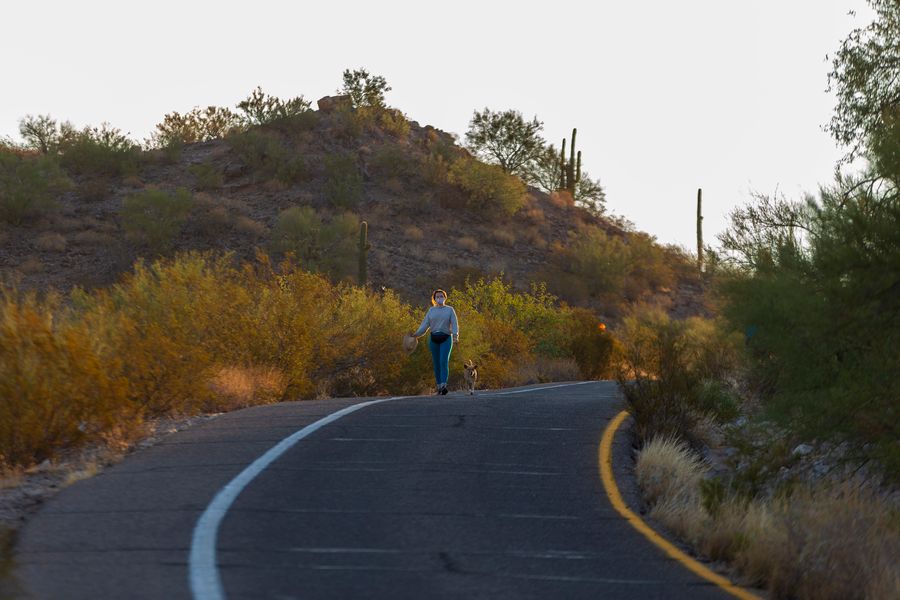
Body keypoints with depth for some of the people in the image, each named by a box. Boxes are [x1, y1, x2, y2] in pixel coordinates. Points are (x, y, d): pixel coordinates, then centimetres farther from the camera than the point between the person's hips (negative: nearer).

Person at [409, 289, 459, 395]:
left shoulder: (450, 310, 6)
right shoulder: (431, 310, 12)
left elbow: (454, 324, -2)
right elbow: (425, 324, 6)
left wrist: (455, 335, -19)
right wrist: (416, 334, -8)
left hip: (446, 339, -3)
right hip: (434, 339, 3)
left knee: (444, 361, -18)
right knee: (436, 363, 3)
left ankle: (444, 385, -28)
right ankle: (439, 386, 11)